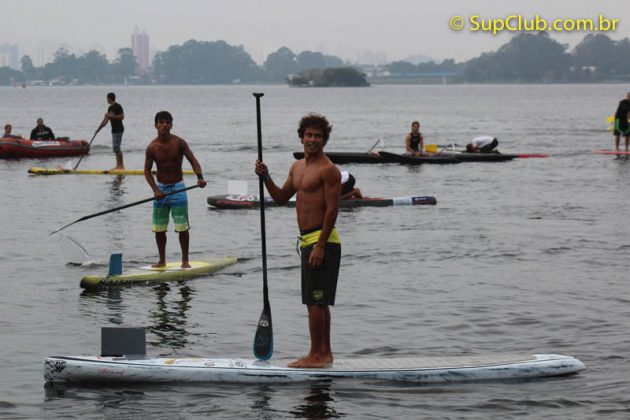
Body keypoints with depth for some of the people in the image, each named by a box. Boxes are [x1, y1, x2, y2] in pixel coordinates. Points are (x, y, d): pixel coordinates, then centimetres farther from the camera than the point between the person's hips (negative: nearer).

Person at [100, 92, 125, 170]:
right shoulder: (110, 108, 16)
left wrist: (111, 116, -20)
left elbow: (122, 117, -20)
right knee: (115, 148, 10)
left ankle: (121, 165, -8)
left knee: (116, 148, -11)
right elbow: (106, 119, 19)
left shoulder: (118, 106, -13)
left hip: (119, 129, -10)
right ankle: (118, 165, 14)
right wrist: (100, 127, 13)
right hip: (114, 129, 10)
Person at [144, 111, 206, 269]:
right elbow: (147, 170, -2)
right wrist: (155, 190, -14)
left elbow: (192, 160, -13)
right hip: (160, 188, 2)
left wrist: (199, 177, -31)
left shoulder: (179, 143, -10)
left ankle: (185, 260, 6)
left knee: (182, 226, -5)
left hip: (178, 188, -2)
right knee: (158, 228, 5)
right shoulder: (152, 147, -6)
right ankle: (162, 260, 20)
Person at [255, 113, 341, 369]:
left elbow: (332, 209, -17)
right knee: (318, 301, 13)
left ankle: (316, 355, -5)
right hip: (307, 241, 9)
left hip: (322, 241, -9)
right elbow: (281, 198, 20)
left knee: (315, 301, -8)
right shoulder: (297, 167, 15)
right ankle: (324, 353, 20)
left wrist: (320, 246, -21)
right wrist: (266, 177, 3)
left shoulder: (328, 170, -12)